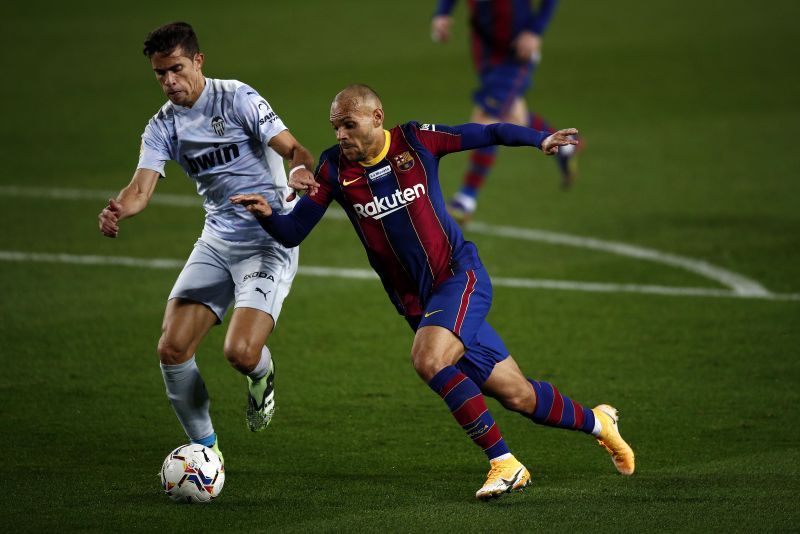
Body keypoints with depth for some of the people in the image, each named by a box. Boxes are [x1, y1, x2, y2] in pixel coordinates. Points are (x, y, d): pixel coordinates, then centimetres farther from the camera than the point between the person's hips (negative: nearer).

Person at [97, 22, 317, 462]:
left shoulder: (236, 99, -10)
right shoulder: (163, 126, 5)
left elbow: (293, 150, -16)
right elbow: (141, 187, -7)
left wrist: (301, 170, -41)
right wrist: (118, 210, -30)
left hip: (270, 240, -6)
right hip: (217, 241, 6)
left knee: (240, 353, -22)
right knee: (172, 348, -8)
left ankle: (262, 376, 17)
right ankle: (205, 448, 11)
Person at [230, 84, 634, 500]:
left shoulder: (416, 140, -6)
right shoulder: (335, 168, -1)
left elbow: (485, 134, 5)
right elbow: (292, 233, -4)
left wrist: (539, 139, -6)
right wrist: (266, 214, -24)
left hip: (460, 276, -4)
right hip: (418, 304, 4)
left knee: (428, 360, -31)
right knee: (515, 395, 5)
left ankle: (503, 463, -21)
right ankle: (595, 421, 32)